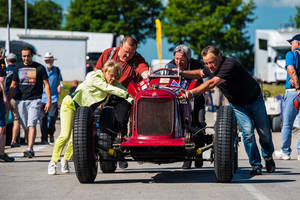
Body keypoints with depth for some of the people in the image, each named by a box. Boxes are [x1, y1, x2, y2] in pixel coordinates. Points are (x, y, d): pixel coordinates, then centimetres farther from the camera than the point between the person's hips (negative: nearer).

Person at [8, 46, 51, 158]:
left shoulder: (39, 68, 3)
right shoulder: (18, 69, 12)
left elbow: (46, 85, 4)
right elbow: (13, 86, 16)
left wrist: (49, 101, -3)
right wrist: (8, 101, 8)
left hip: (35, 100, -4)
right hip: (21, 101, 4)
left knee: (31, 125, -17)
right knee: (26, 127, 5)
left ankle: (30, 149, -25)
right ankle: (31, 150, 14)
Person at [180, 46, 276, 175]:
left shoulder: (229, 65, -37)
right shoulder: (211, 68, -11)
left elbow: (212, 83, -45)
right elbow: (199, 73, 11)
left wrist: (192, 93, -51)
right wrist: (182, 73, -4)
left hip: (255, 100, -4)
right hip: (237, 105, 4)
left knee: (264, 132, 9)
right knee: (248, 133, -13)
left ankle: (268, 156, 37)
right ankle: (256, 165, -3)